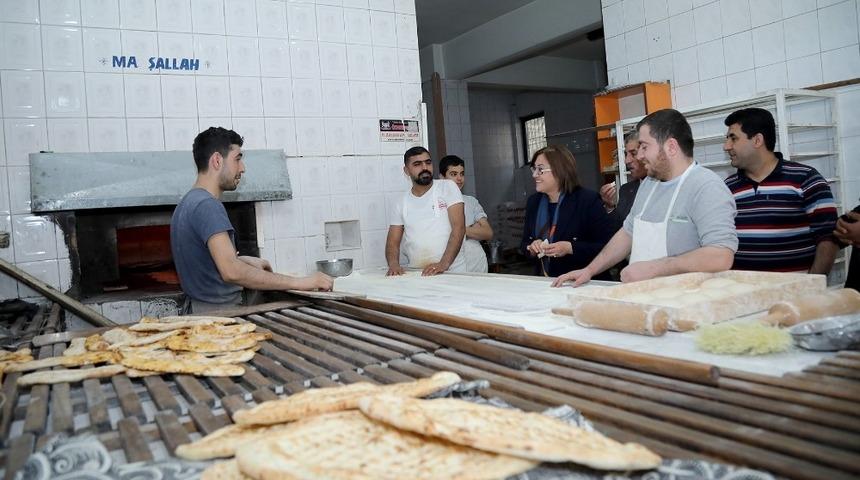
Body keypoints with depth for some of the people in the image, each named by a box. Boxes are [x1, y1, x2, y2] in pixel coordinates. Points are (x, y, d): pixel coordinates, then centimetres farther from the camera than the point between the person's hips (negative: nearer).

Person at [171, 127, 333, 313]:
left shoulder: (189, 202, 16)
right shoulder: (207, 205, -17)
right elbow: (231, 272, -28)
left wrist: (246, 261, 19)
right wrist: (299, 283, -28)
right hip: (217, 313, -10)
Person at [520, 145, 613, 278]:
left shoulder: (588, 200, -6)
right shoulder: (533, 202, 10)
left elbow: (608, 246, -9)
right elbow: (524, 244, 17)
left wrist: (570, 248, -18)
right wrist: (531, 248, -4)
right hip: (544, 282, 5)